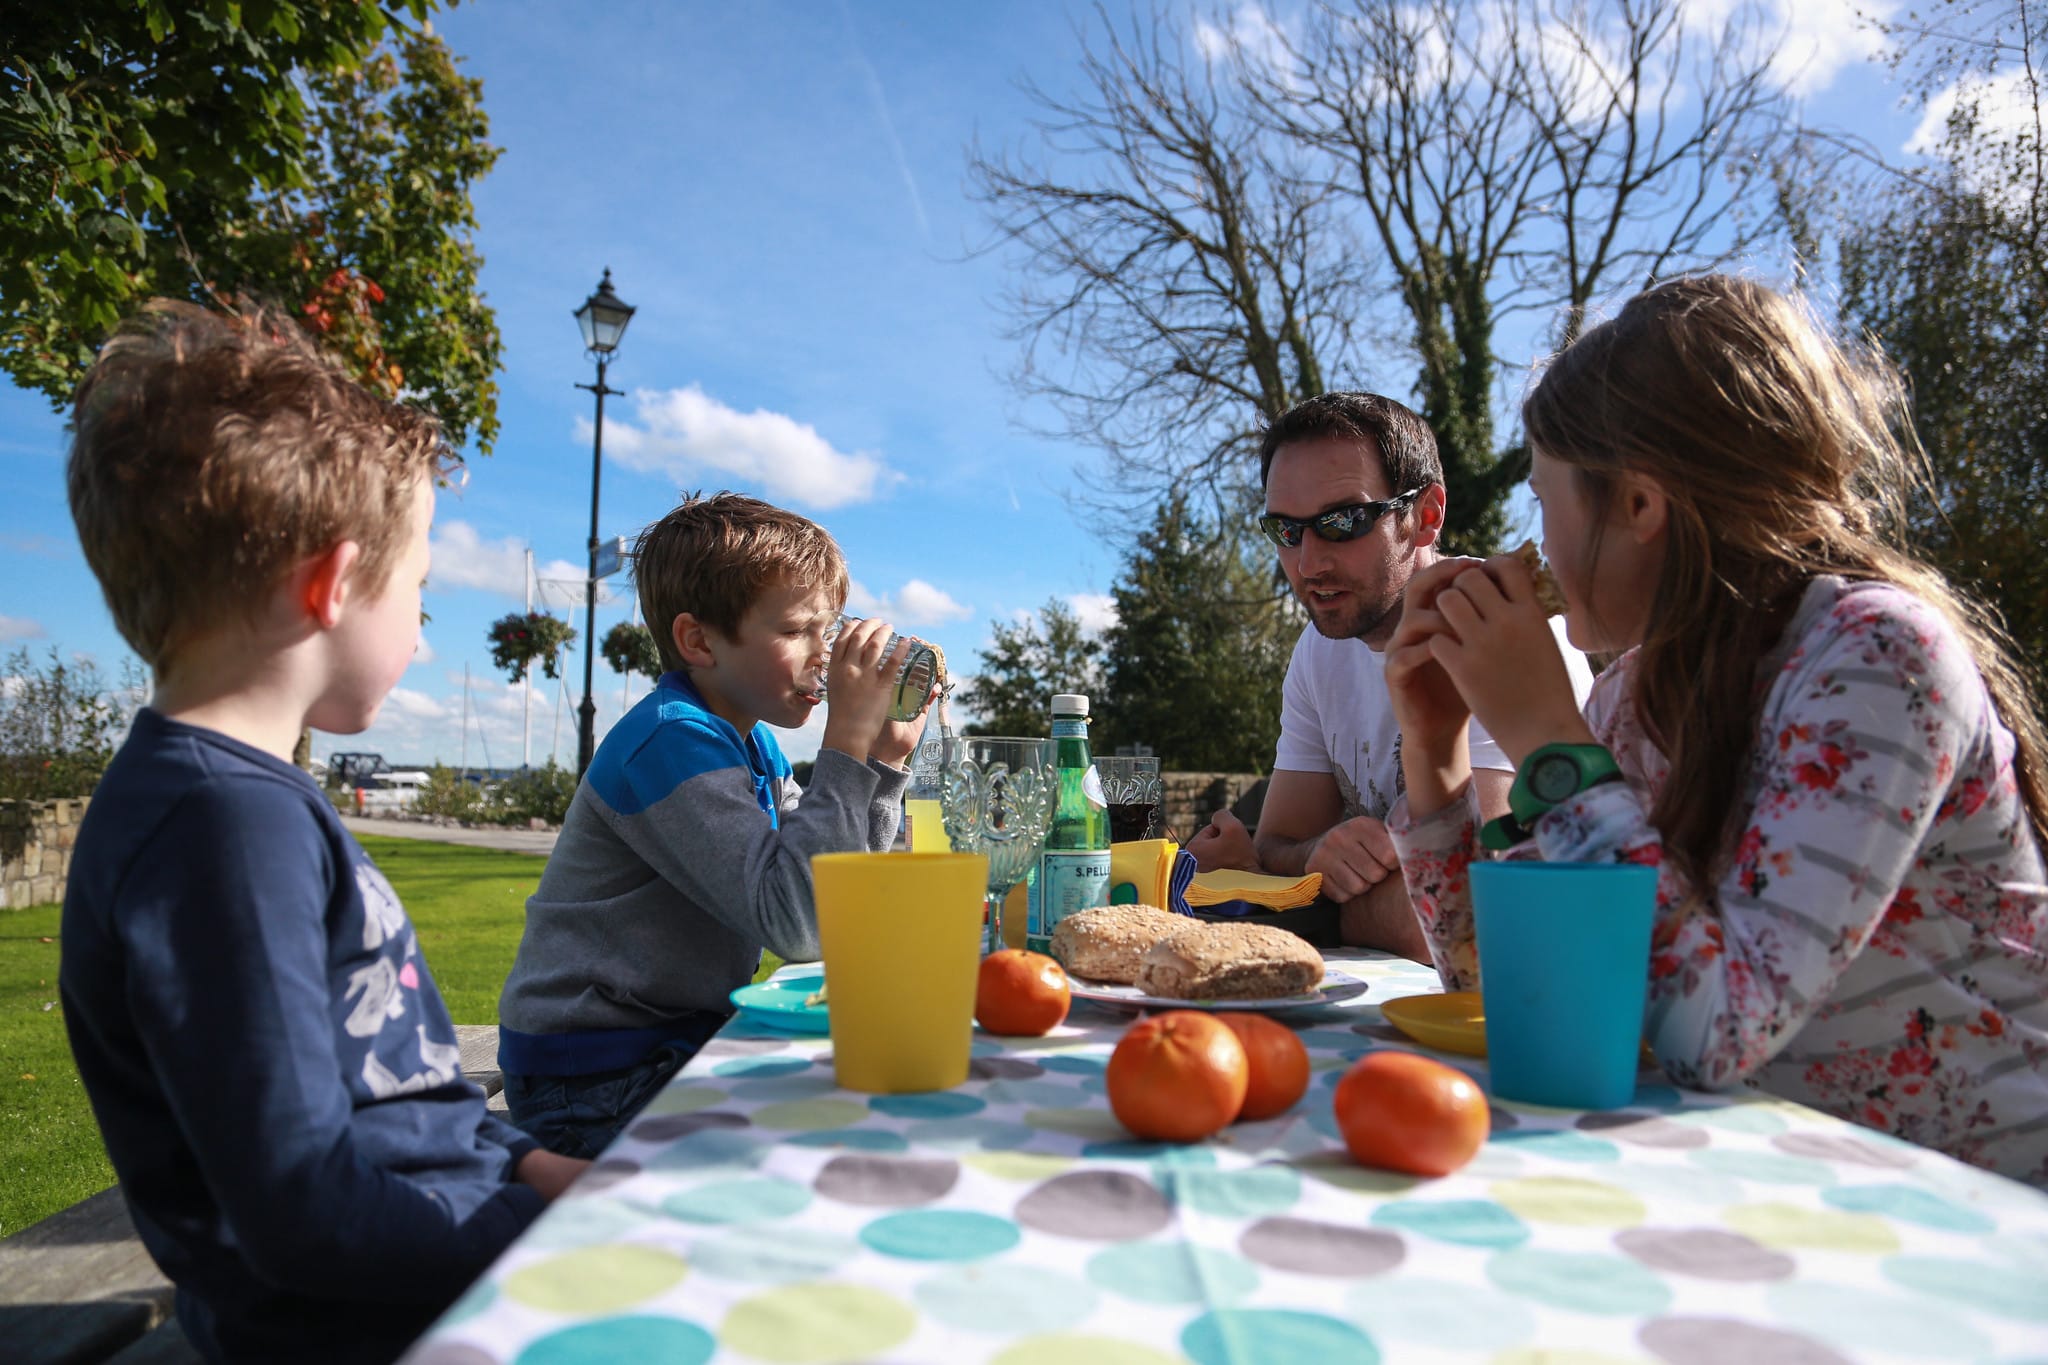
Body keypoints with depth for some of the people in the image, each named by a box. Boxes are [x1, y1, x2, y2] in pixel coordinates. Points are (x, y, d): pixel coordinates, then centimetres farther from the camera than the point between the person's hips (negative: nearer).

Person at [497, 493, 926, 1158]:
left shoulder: (755, 744, 7)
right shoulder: (671, 740, -21)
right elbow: (793, 924, -29)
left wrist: (886, 759, -2)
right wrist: (847, 743, -27)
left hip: (683, 1042, 9)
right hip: (592, 1082, -9)